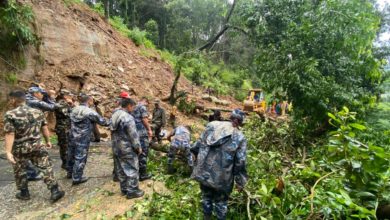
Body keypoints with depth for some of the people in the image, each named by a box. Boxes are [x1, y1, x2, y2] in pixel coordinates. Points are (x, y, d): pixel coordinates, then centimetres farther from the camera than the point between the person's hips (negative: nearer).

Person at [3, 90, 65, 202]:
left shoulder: (10, 115, -12)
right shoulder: (38, 112, 0)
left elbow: (10, 134, -17)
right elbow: (45, 129, 7)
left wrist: (8, 152, -16)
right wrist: (48, 141, 19)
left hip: (19, 148, -2)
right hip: (37, 146, 2)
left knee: (19, 171, 18)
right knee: (46, 167, 4)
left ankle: (24, 193, 31)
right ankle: (55, 191, 2)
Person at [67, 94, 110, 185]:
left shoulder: (74, 110, 5)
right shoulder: (90, 112, -16)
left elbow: (70, 122, 16)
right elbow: (102, 121, -9)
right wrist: (111, 123, 7)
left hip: (72, 137, 8)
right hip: (82, 139, -7)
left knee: (71, 155, 21)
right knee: (80, 158, 3)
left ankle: (70, 173, 40)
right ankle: (77, 178, 12)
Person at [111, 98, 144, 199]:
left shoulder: (114, 116, 8)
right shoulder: (128, 118, -20)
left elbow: (113, 132, 15)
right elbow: (133, 135, -19)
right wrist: (138, 147, -10)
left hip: (116, 147, 9)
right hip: (127, 148, -9)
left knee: (121, 169, 16)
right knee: (132, 169, 1)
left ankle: (124, 188, 28)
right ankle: (132, 191, 8)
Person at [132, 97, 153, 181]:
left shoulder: (134, 107, 20)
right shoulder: (143, 107, -5)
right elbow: (144, 119, -14)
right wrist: (149, 129, -8)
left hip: (135, 132, 8)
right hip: (142, 132, -8)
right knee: (143, 152, -3)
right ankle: (143, 174, 1)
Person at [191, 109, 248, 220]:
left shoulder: (212, 125, 0)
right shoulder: (240, 138, -9)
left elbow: (198, 145, 3)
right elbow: (240, 163, -9)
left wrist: (201, 160, 19)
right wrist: (240, 181, 3)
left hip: (204, 172, 3)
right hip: (222, 177, -3)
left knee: (206, 197, 26)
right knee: (221, 201, 21)